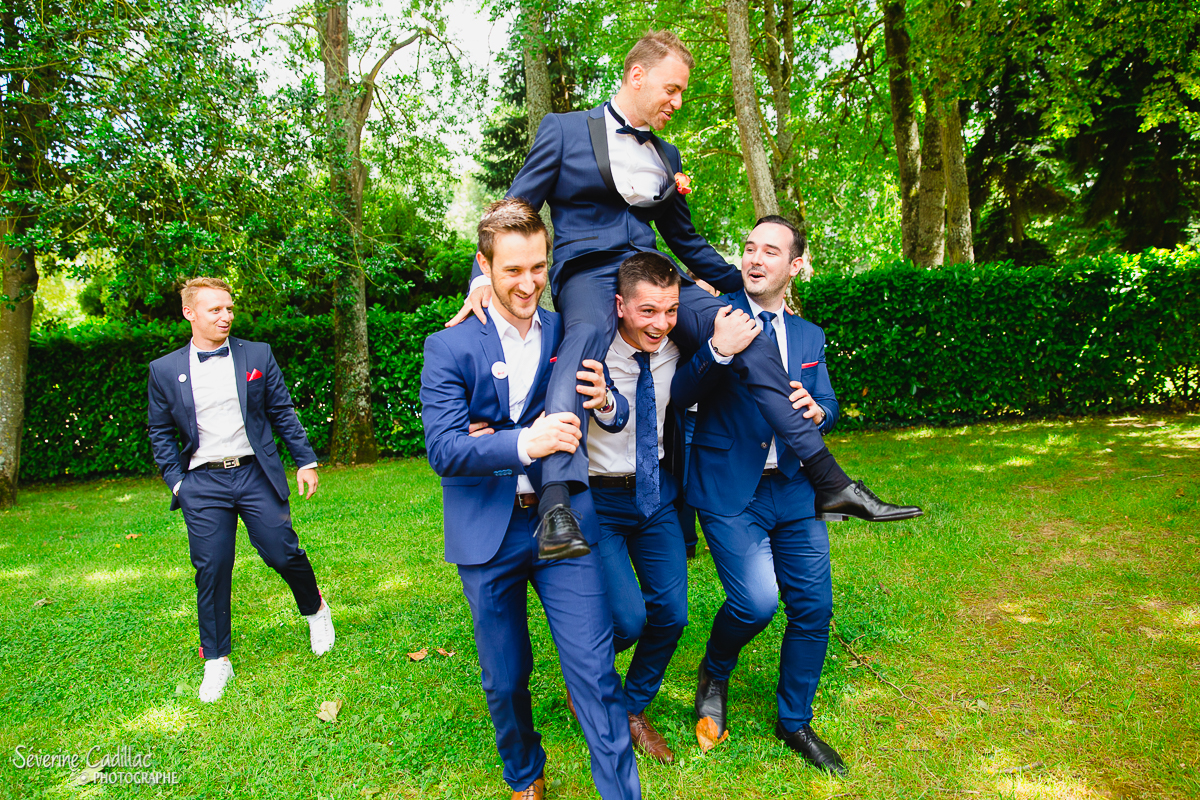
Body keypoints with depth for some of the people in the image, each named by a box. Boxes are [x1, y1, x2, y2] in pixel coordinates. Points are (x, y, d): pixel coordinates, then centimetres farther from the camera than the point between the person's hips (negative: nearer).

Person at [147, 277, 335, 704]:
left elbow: (283, 413, 6)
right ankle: (216, 661, 20)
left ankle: (315, 610, 29)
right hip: (203, 484, 1)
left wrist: (306, 461, 3)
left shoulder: (258, 355, 3)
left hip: (255, 475, 0)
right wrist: (177, 482, 1)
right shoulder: (164, 371, 4)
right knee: (211, 571, 3)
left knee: (283, 553, -2)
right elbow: (161, 434, 11)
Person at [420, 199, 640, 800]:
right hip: (488, 532, 0)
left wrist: (604, 400, -17)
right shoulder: (448, 347, -6)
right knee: (505, 679, 16)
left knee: (594, 672, -2)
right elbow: (443, 450, -16)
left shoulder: (569, 334, 2)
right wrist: (522, 443, -34)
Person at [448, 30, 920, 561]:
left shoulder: (666, 156, 24)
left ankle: (830, 483, -16)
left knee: (745, 337, -19)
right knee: (586, 335, -41)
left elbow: (685, 239, 31)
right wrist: (485, 279, -12)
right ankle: (557, 505, -52)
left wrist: (747, 285, 28)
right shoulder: (563, 130, 9)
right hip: (587, 273, -4)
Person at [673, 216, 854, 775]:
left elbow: (829, 407, 12)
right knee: (756, 602, -17)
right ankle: (714, 672, 19)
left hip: (795, 488, 5)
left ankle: (795, 723, 31)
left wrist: (816, 410, -11)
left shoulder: (809, 336, 13)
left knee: (813, 607, 7)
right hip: (729, 489, -5)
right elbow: (678, 395, -12)